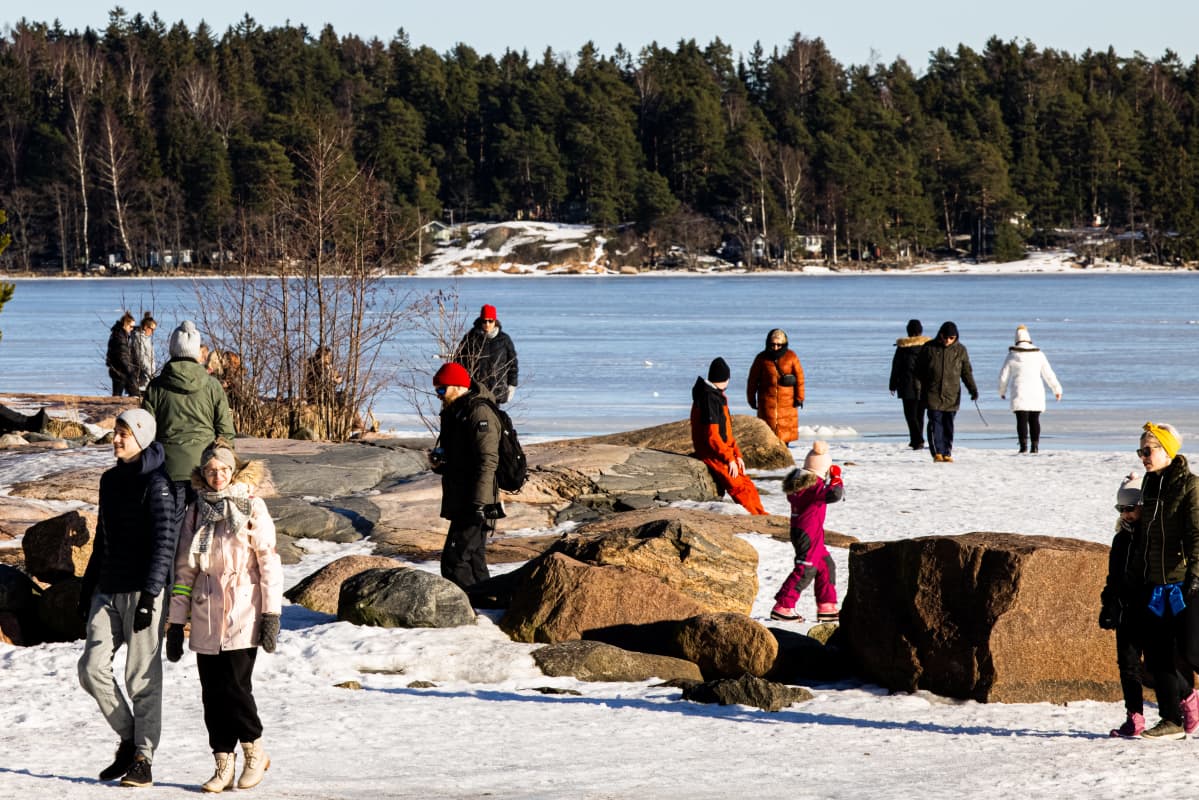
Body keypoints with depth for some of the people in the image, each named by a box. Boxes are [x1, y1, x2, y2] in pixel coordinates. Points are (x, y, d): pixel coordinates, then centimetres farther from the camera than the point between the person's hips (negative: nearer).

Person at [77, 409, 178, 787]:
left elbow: (164, 543, -14)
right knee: (92, 667, -3)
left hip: (143, 590, -7)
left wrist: (149, 595, -21)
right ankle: (128, 738, 12)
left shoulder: (156, 484, -8)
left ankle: (143, 759, 1)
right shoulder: (110, 480, 15)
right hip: (108, 591, 7)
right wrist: (87, 589, 20)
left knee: (142, 677, -4)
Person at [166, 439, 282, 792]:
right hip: (206, 616, 4)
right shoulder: (196, 511, 11)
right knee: (212, 692, 2)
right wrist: (176, 622, 9)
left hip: (243, 613, -4)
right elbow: (184, 568, 13)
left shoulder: (252, 507, 1)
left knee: (235, 684, -11)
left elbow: (269, 561, -2)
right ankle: (224, 765, 10)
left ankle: (254, 752, 10)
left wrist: (272, 613, -8)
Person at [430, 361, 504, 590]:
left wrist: (478, 503, -26)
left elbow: (487, 462, -21)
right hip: (460, 503, 10)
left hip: (475, 504, -10)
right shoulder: (453, 413, 19)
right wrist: (438, 463, 8)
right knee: (474, 561, 12)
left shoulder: (479, 413, -14)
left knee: (454, 562, -14)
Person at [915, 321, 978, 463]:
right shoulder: (929, 348, 1)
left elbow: (967, 372, 7)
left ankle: (947, 453, 8)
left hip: (952, 395, 1)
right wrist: (918, 387, 1)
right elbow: (919, 369, 7)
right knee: (935, 422, -8)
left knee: (948, 425, 2)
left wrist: (973, 389, -3)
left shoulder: (960, 350, 5)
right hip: (933, 394, -1)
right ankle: (937, 452, -7)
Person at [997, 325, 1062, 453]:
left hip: (1019, 392, -2)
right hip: (1036, 392, 2)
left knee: (1022, 420, -5)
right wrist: (1057, 389, 18)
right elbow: (1048, 374, 8)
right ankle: (1035, 446, 5)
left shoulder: (1012, 355, 0)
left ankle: (1024, 446, -16)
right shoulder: (1038, 354, 5)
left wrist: (1002, 391, 22)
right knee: (1034, 420, 9)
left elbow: (1003, 375, 6)